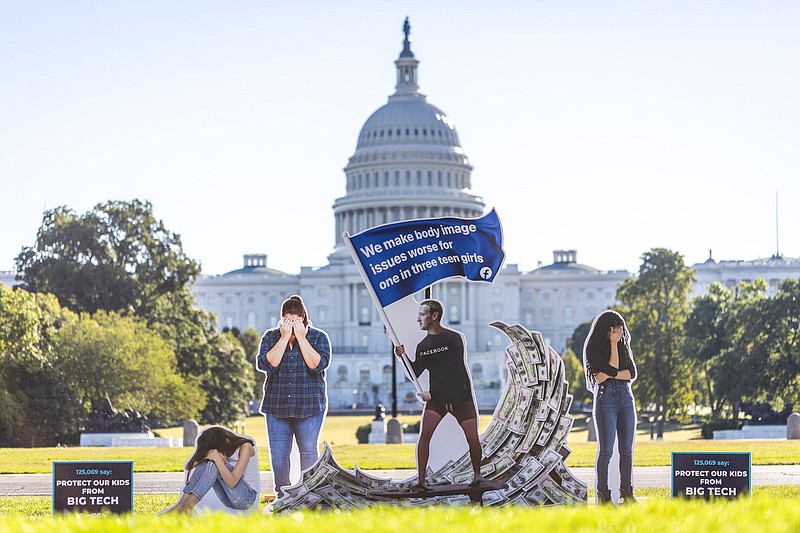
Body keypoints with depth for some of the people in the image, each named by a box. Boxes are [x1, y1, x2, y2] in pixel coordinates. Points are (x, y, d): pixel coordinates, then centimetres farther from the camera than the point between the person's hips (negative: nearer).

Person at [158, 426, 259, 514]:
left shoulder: (245, 447, -14)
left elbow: (232, 482, -25)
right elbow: (188, 467, -5)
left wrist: (217, 459, -32)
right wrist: (205, 457, -23)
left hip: (248, 496, -6)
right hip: (228, 499, 6)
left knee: (214, 463, -26)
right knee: (205, 462, -15)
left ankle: (187, 507, -35)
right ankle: (182, 503, -28)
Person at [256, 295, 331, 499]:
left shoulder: (318, 337, 2)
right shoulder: (270, 337, 7)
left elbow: (318, 364, -13)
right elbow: (266, 364, -10)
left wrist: (301, 338, -13)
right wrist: (284, 338, -11)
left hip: (309, 407, -2)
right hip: (277, 406, 2)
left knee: (309, 451, -4)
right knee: (278, 454, -1)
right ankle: (282, 496, 7)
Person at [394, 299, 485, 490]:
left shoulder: (454, 338, -10)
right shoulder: (423, 346, 7)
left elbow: (454, 371, -13)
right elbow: (415, 373, 8)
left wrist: (432, 393, -15)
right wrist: (403, 357, -9)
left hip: (460, 396, -3)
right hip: (435, 397, 3)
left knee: (472, 437, -4)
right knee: (424, 434, -15)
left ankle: (477, 475, 20)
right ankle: (420, 481, -14)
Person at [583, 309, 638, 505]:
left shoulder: (624, 346, 15)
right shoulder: (593, 349, -1)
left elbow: (632, 373, 5)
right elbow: (613, 368, -12)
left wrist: (609, 375, -8)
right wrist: (613, 344, -7)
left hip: (626, 397, 5)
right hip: (606, 398, -5)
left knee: (627, 450, 3)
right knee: (606, 450, -7)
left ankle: (627, 493, 7)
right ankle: (603, 495, -5)